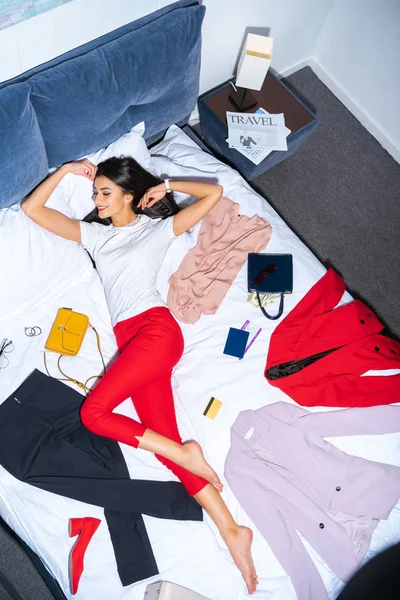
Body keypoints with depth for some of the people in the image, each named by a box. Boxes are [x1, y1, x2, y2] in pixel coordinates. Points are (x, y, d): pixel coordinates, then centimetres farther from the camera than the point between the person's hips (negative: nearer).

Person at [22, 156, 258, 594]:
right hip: (128, 339, 5)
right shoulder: (94, 234, 24)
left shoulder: (157, 228, 12)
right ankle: (231, 530, -4)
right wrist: (67, 170, 23)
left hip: (156, 328, -5)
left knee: (92, 412, -21)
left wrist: (166, 186, 16)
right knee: (162, 437, -7)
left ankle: (184, 452, -8)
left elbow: (214, 192, 11)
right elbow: (31, 208, 25)